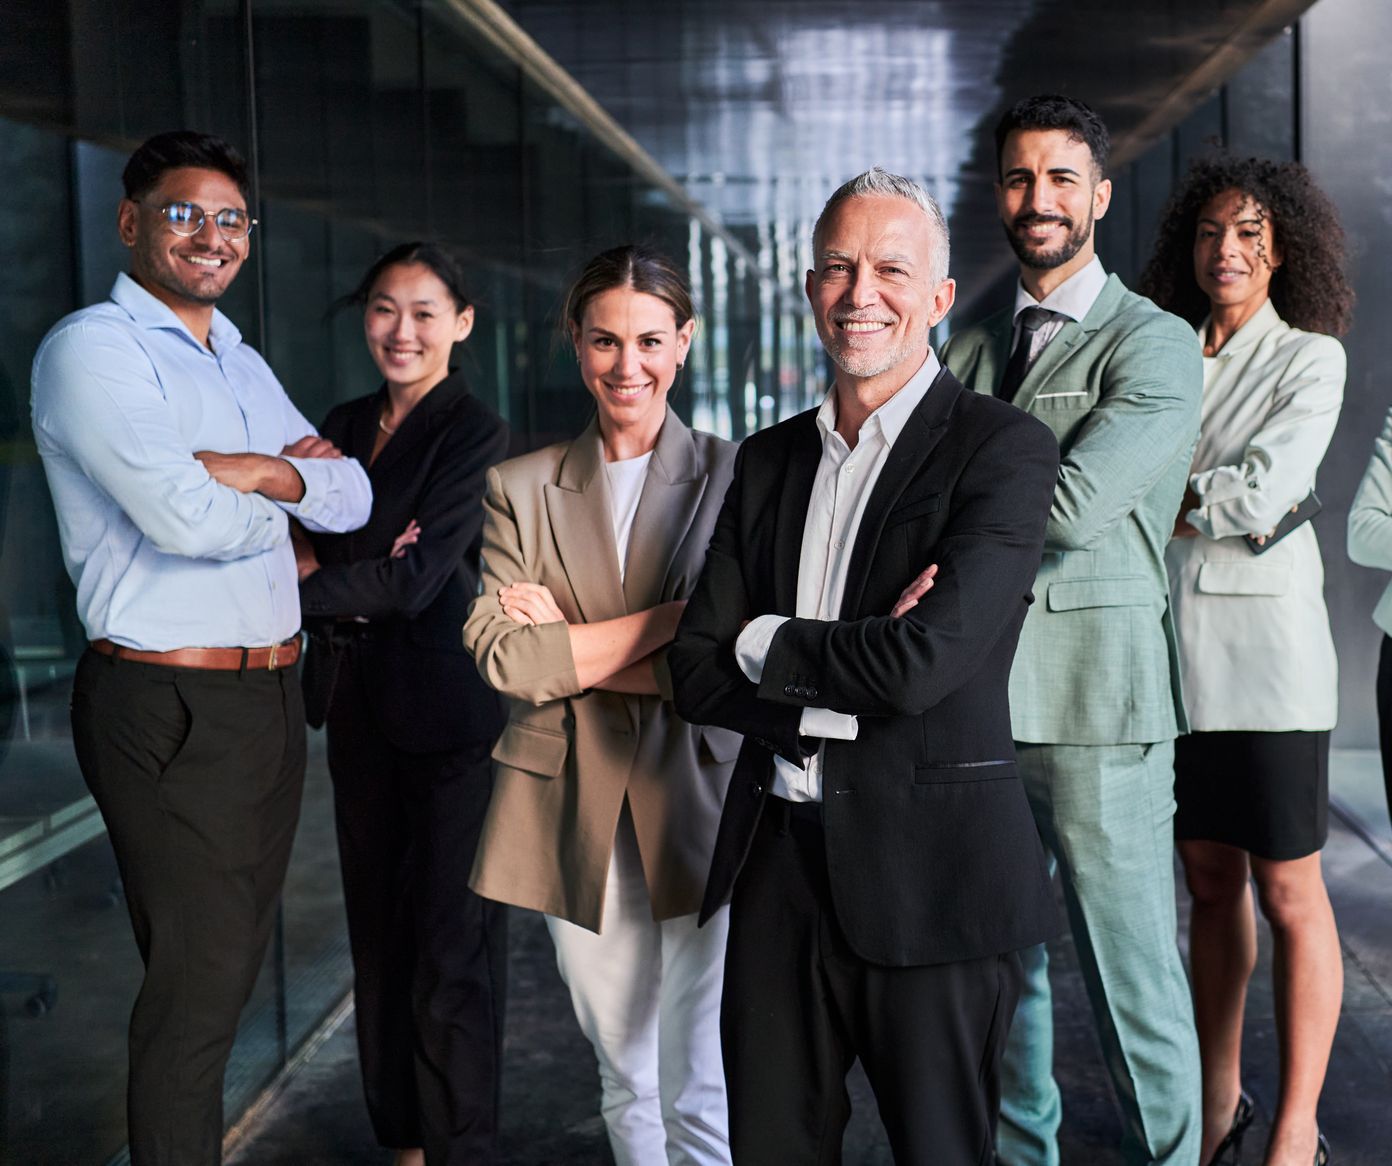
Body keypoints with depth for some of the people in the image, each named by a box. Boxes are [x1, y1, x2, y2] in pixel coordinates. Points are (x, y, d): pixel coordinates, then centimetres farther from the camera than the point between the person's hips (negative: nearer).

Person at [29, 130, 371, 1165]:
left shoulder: (243, 364, 17)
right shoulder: (94, 349, -9)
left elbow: (353, 497, 10)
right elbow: (183, 517, -22)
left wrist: (258, 473, -9)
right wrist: (287, 501, -3)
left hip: (272, 694, 8)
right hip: (171, 709, -8)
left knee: (234, 963, 16)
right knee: (195, 980, -2)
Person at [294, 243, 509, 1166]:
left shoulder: (476, 432, -9)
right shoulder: (346, 425, 12)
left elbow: (416, 578, -16)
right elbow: (308, 540, 8)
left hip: (447, 706, -7)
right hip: (357, 700, 7)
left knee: (451, 936, -1)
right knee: (377, 921, 13)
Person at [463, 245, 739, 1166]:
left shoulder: (733, 475, 0)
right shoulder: (521, 489, 6)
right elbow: (501, 655, -7)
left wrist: (571, 644, -9)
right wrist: (667, 620, -13)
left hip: (694, 803, -2)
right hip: (573, 810, 3)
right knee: (625, 1078, 14)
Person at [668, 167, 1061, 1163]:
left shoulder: (1003, 448, -8)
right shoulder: (769, 458, 11)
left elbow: (924, 660, -21)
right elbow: (699, 670, 4)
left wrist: (771, 644, -5)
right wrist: (839, 694, -12)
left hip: (931, 868, -5)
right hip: (778, 861, 6)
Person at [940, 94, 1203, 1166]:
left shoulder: (1156, 345, -4)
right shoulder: (971, 351, 17)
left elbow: (1070, 504, -17)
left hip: (1100, 698, -6)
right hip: (977, 701, 6)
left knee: (1134, 980, 0)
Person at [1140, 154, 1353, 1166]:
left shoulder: (1310, 359, -1)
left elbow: (1261, 493, -13)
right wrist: (1221, 501, -6)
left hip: (1264, 640, -4)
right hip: (1172, 646, 4)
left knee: (1287, 891, 0)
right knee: (1210, 880, 12)